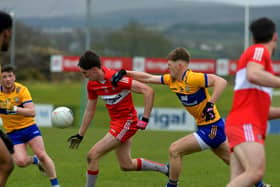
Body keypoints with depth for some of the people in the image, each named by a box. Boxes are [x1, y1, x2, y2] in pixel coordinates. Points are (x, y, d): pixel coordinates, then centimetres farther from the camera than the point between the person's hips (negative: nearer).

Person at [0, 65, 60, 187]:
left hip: (29, 126, -2)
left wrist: (15, 109, -38)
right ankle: (35, 160, 21)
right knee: (20, 162, -15)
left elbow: (32, 112, -25)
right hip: (12, 132, 2)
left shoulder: (22, 90, -15)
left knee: (42, 155, -13)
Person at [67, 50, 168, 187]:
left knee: (93, 155, -13)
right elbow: (90, 110, 14)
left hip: (126, 122, -9)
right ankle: (166, 169, 32)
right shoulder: (92, 84, 0)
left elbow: (148, 91, -24)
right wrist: (80, 135, 15)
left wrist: (145, 119, -24)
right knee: (126, 165, 16)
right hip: (115, 123, 9)